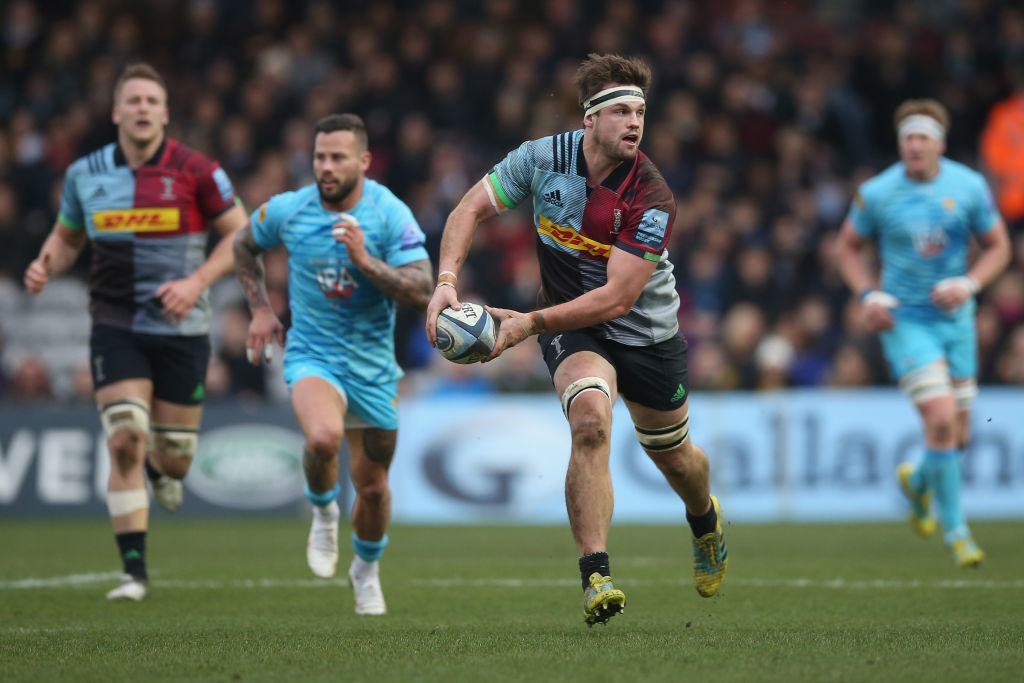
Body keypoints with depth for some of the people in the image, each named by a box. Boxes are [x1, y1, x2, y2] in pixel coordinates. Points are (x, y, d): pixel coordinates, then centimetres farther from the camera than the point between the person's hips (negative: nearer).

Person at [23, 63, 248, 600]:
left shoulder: (195, 171, -6)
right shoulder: (84, 174, 3)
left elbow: (239, 234, -1)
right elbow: (67, 237, 18)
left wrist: (197, 282, -14)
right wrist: (46, 266, -4)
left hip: (180, 328, -1)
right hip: (116, 327, 1)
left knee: (174, 460, 5)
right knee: (125, 441, -16)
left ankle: (162, 467, 46)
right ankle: (134, 571, -10)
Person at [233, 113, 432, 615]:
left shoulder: (390, 215, -12)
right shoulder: (287, 211, -7)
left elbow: (421, 292, -19)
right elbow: (244, 246, 15)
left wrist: (365, 261, -30)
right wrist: (261, 310, 7)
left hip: (373, 365, 1)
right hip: (312, 354, -1)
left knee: (373, 487, 10)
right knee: (324, 437, -33)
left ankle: (366, 569, 41)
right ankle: (323, 511, 0)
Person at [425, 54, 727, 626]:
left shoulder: (653, 198, -26)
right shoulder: (545, 157, -17)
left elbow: (617, 297, -29)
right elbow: (472, 208, -7)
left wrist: (531, 323, -35)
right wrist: (447, 281, -23)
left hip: (648, 331, 0)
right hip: (573, 326, 0)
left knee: (673, 455, 17)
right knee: (590, 422, -29)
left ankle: (705, 518, 55)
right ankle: (596, 577, -30)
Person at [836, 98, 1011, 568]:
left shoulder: (969, 187, -5)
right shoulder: (876, 193, -9)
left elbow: (998, 246, 4)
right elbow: (849, 247, 6)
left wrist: (968, 284, -14)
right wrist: (869, 295, -10)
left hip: (955, 317, 3)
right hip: (905, 319, -3)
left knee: (956, 436, 8)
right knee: (941, 418, -19)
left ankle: (917, 483, 44)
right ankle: (954, 529, -4)